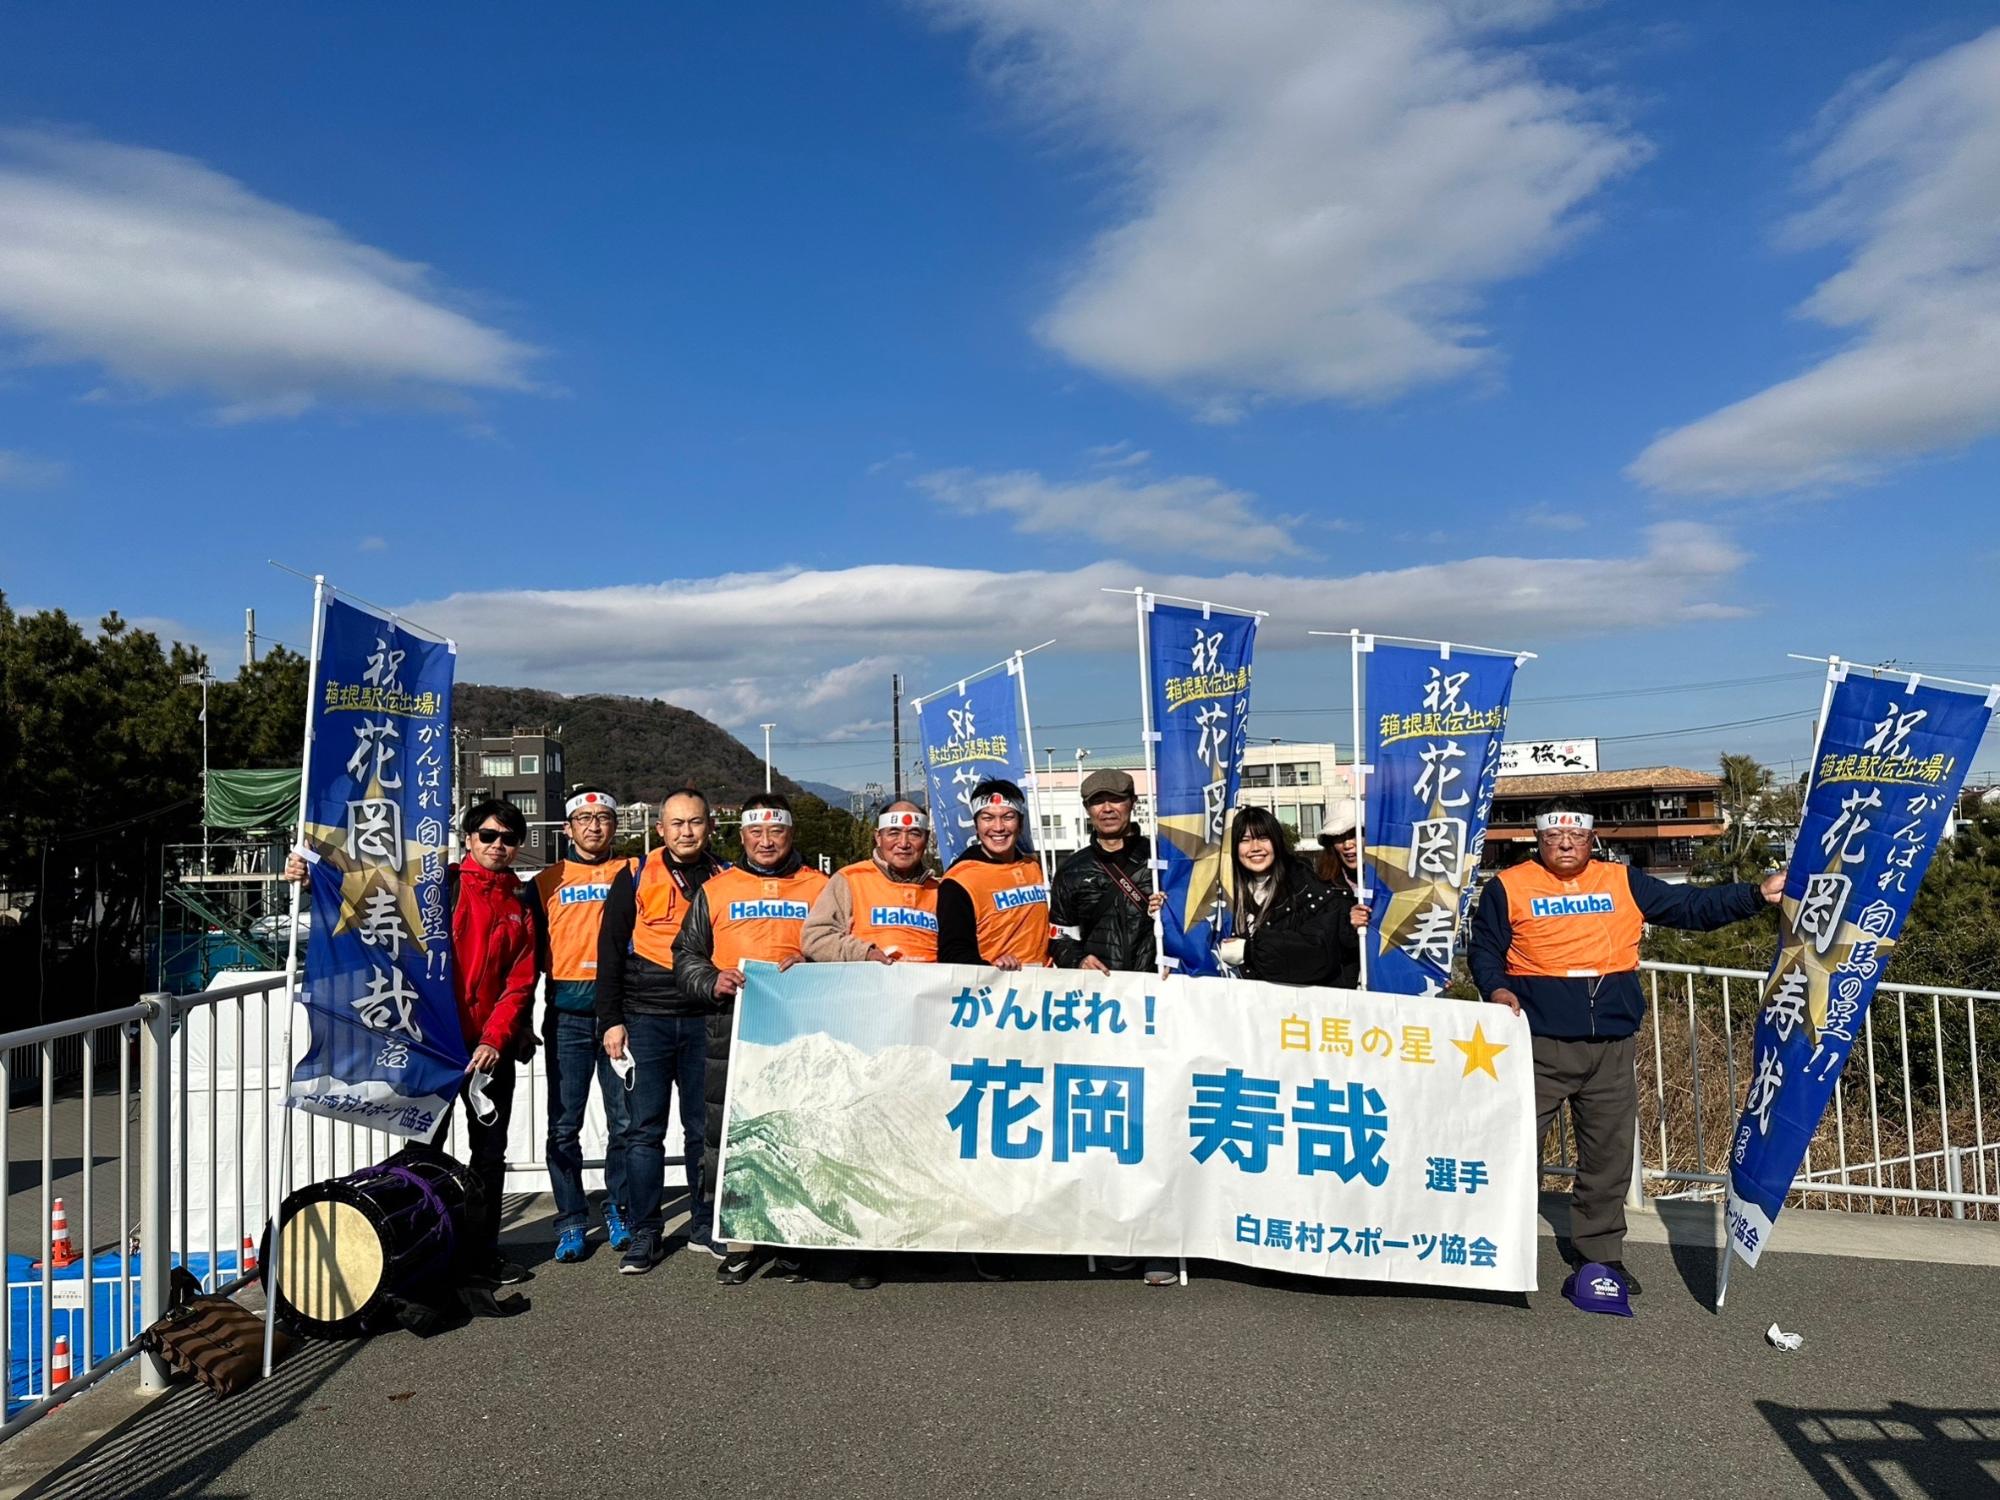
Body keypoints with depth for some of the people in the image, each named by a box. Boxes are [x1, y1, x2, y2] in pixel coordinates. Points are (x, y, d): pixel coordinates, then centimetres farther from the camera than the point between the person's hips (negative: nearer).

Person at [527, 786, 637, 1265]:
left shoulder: (633, 872, 9)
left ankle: (620, 1213, 18)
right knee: (564, 1126, 3)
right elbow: (530, 955, 12)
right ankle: (571, 1222, 15)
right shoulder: (546, 883, 11)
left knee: (625, 1122, 3)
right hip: (568, 1015, 1)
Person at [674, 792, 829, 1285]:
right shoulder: (716, 889, 13)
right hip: (730, 1027, 1)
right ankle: (738, 1239, 13)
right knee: (727, 1135, 1)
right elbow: (686, 954, 14)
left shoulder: (820, 888, 11)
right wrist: (711, 981, -5)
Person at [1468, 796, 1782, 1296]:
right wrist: (1497, 989, -14)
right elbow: (1483, 950, 3)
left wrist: (1758, 894, 5)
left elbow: (1692, 906, 14)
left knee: (1609, 1153, 12)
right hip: (1539, 1044, -4)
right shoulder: (1509, 887, 2)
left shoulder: (1623, 882, 12)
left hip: (1612, 1046, 4)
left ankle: (1602, 1252, 28)